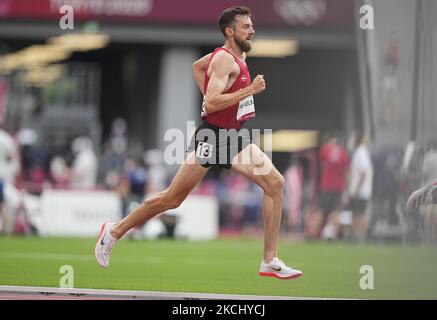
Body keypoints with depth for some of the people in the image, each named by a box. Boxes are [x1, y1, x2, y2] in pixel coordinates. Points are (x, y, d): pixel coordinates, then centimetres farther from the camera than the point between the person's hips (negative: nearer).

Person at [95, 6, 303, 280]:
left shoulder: (234, 56, 11)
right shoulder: (225, 60, -18)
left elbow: (198, 66, 29)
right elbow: (211, 104, -29)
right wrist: (250, 90, -26)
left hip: (234, 136, 9)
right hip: (212, 137, -9)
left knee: (275, 183, -3)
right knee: (172, 199, -2)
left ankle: (271, 262, -2)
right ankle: (115, 232, 16)